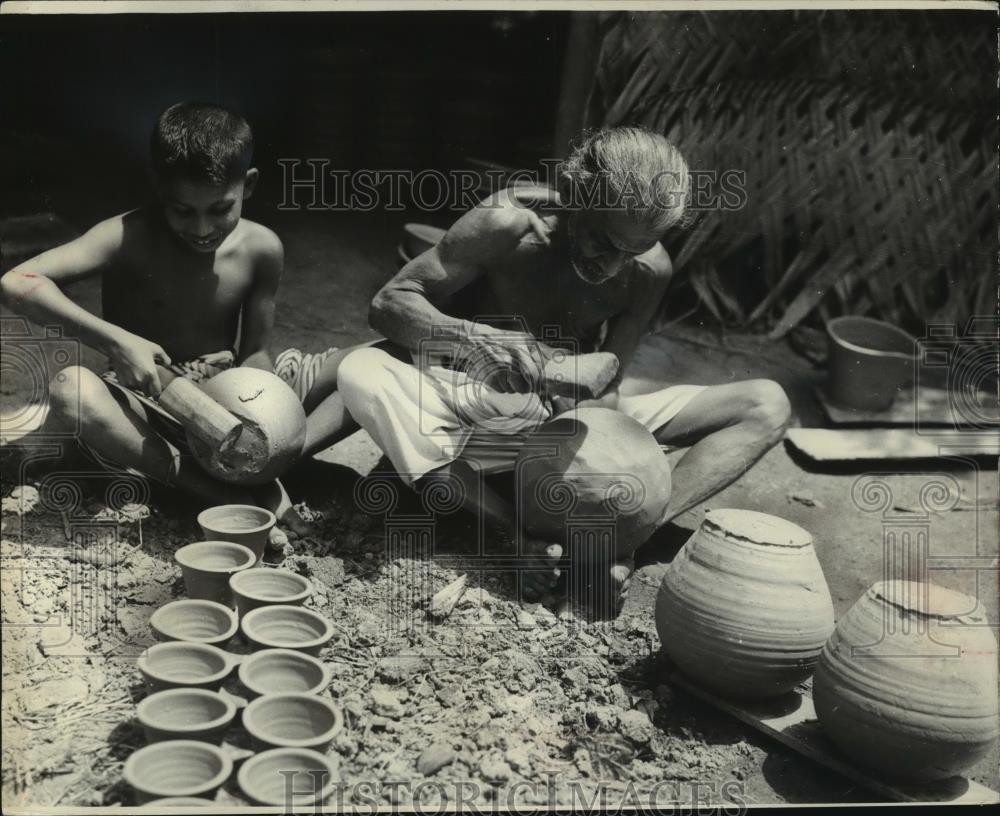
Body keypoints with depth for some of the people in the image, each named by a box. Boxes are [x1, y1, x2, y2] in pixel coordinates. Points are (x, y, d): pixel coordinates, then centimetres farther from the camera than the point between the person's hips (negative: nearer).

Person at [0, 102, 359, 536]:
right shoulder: (130, 237, -18)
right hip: (150, 401, -2)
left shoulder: (262, 249, -9)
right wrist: (115, 341, -36)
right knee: (71, 390, -38)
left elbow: (255, 353, -2)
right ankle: (231, 495, -35)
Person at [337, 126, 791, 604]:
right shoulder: (508, 227, -22)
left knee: (767, 406, -11)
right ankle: (519, 531, -36)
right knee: (361, 375, -35)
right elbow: (389, 303, -20)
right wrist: (476, 337, -40)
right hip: (485, 415, -2)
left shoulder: (650, 271, -13)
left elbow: (607, 389, -10)